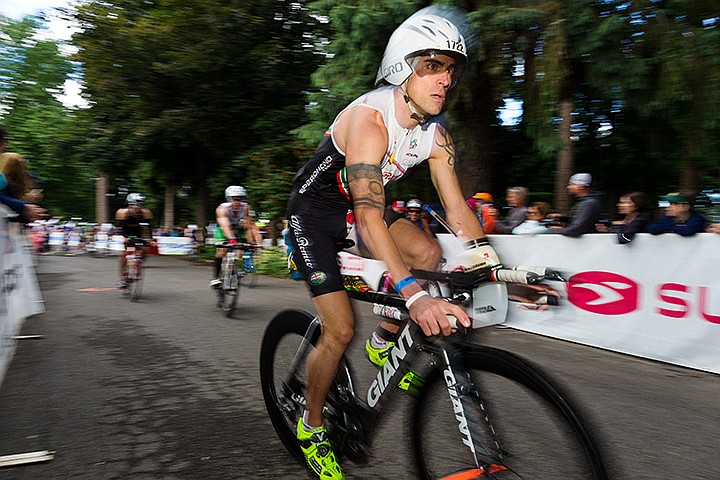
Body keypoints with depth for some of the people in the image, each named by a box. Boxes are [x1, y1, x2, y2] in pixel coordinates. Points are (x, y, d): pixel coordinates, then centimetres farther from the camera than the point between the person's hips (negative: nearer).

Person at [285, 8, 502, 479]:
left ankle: (384, 344, 6)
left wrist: (491, 260, -23)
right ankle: (311, 427, 14)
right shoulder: (369, 119, -31)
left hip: (356, 207, 7)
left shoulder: (437, 134, -8)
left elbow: (457, 207, -7)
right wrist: (415, 295, -51)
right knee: (341, 329, -11)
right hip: (315, 210, -6)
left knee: (428, 252, -18)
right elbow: (370, 215, -42)